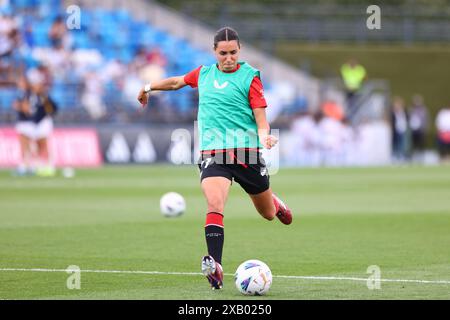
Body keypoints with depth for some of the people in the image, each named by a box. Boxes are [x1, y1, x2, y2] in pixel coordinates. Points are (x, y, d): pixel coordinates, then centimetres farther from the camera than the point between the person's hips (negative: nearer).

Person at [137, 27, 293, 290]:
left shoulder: (250, 76, -1)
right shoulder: (204, 73, 11)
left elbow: (261, 119, -6)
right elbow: (177, 82, 33)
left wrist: (265, 136, -27)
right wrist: (149, 87, 42)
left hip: (246, 151, -1)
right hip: (212, 152, 1)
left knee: (268, 213, 13)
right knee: (214, 204, -25)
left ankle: (276, 204, 53)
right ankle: (215, 267, -32)